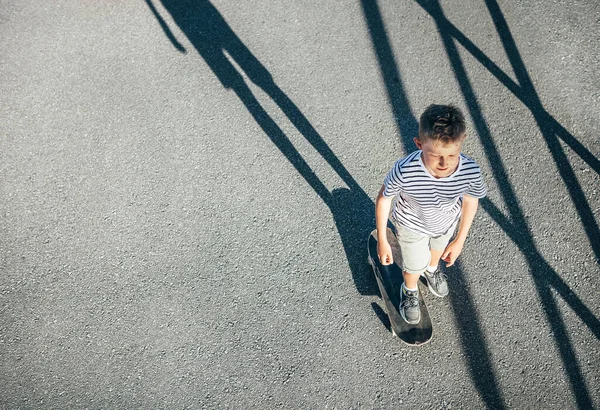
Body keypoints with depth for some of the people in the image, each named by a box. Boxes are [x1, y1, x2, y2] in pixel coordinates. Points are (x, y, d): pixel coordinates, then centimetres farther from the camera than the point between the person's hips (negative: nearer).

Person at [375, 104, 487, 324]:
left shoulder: (471, 172, -38)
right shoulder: (404, 171, -45)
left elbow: (470, 200, -14)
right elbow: (383, 198, -24)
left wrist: (459, 240, -4)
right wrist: (382, 240, -14)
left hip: (446, 221, 3)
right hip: (411, 224, -3)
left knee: (438, 248, 35)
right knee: (415, 266, 19)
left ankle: (432, 269, 72)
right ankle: (410, 291, 56)